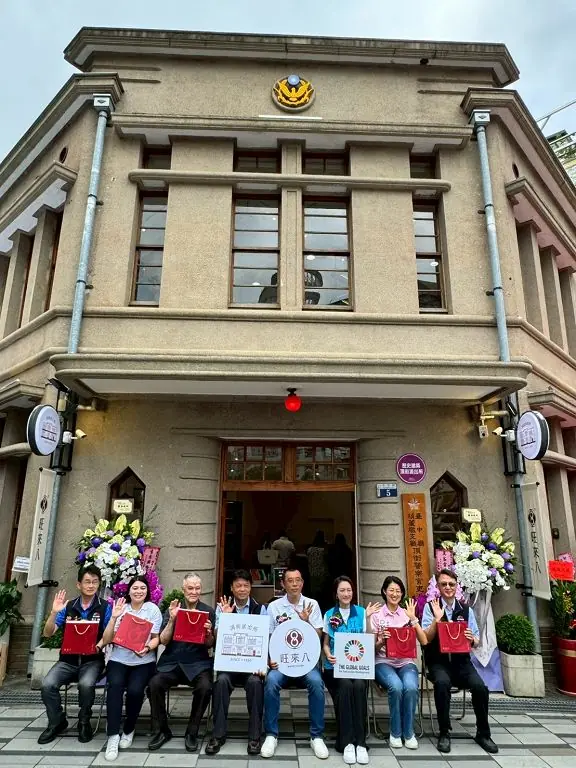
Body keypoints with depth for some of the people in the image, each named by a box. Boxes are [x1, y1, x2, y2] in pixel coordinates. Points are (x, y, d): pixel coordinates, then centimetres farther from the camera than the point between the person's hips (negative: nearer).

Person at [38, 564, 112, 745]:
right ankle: (57, 722, 5)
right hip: (68, 659, 3)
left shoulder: (105, 607, -2)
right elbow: (47, 633, 1)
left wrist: (99, 645, -26)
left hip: (92, 660, -3)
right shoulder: (68, 607, 5)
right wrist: (54, 612, -16)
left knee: (86, 684, -32)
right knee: (47, 684, -23)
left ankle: (84, 722, -2)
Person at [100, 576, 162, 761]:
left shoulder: (153, 609, 2)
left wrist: (147, 648, -21)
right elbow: (107, 640, 1)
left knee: (134, 690, -25)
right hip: (118, 659, 1)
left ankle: (129, 730, 1)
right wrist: (114, 617, -12)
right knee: (115, 685, -29)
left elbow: (156, 638, 0)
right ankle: (113, 735, -21)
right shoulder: (120, 608, 5)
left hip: (144, 661, -1)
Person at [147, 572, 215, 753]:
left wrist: (208, 633, -16)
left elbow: (210, 645, 6)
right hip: (172, 661, 1)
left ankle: (192, 732, -5)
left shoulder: (208, 611, 5)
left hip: (198, 662, -1)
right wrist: (172, 619, -15)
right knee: (154, 683, -26)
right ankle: (161, 730, -3)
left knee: (205, 687, -29)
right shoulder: (172, 609, 6)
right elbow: (164, 641, 0)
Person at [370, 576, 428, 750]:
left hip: (406, 662, 2)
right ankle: (395, 732, -9)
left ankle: (408, 732, -7)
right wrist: (381, 641, -19)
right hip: (384, 662, -2)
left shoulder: (407, 614, 10)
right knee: (396, 686, -32)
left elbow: (424, 641, 0)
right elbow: (373, 648, 2)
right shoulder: (376, 615, 3)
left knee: (410, 687, -30)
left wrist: (413, 619, -9)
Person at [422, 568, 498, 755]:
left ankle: (483, 733, 2)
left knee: (480, 687, -23)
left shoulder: (466, 610, 7)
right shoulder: (430, 607, -1)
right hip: (438, 661, -3)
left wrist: (472, 639, -15)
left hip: (461, 660, 3)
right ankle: (444, 733, -14)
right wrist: (437, 618, -22)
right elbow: (426, 638, -8)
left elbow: (477, 642, 9)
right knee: (442, 683, -33)